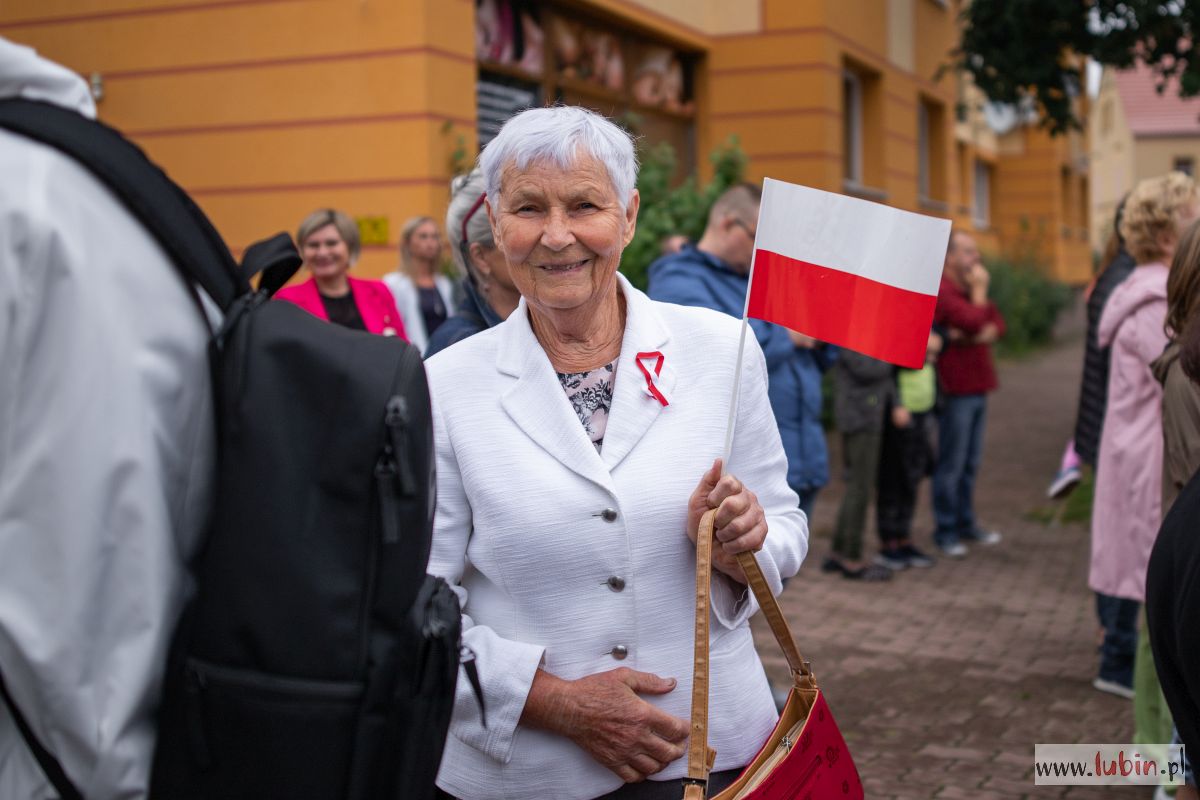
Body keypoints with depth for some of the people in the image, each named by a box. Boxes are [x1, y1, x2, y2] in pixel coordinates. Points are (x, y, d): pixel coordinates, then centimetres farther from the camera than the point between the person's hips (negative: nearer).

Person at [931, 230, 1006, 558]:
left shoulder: (970, 289, 16)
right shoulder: (941, 291, -14)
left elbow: (997, 325, 8)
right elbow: (975, 322, -24)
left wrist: (973, 336, -12)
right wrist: (979, 291, -9)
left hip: (977, 387, 9)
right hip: (956, 390, -9)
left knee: (970, 462, 14)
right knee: (951, 463, -2)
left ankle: (966, 523, 23)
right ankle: (945, 530, 5)